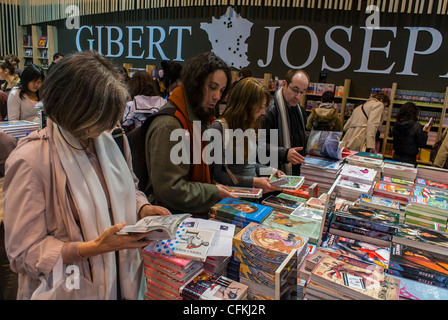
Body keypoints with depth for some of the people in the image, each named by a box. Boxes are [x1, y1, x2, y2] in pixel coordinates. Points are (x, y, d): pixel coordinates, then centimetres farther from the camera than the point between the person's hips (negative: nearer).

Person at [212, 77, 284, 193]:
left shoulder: (249, 127, 15)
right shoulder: (220, 127, -13)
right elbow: (216, 173, -16)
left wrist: (271, 171, 9)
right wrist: (253, 182, -20)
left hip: (254, 192, 8)